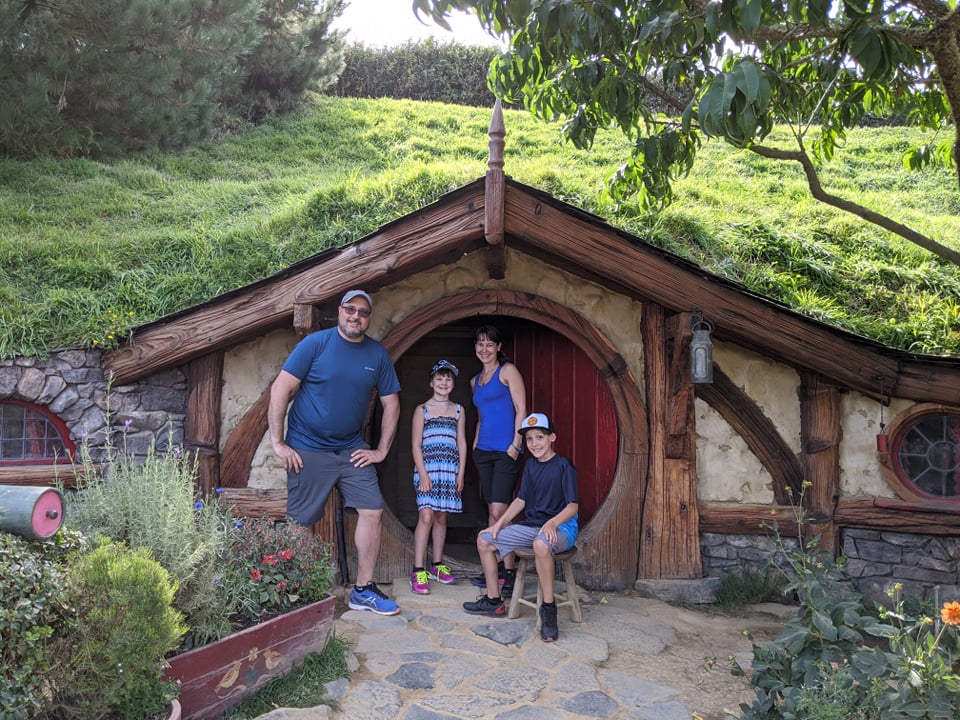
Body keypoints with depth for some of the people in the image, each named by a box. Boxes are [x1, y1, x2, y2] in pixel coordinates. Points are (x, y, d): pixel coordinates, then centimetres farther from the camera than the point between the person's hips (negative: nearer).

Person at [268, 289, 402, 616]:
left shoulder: (378, 354, 5)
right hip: (308, 449, -4)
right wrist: (277, 443, -13)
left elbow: (391, 404, 11)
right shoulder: (315, 343, -7)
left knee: (372, 511, -3)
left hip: (351, 450, 4)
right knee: (300, 522, 1)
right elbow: (281, 389, -9)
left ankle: (363, 590, 11)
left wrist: (381, 450, 5)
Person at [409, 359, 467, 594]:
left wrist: (461, 473, 4)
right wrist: (423, 475, -10)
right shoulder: (422, 410, 3)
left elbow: (461, 443, 11)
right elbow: (416, 445, -2)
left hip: (450, 471, 3)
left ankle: (437, 565, 20)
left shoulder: (458, 411, 12)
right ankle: (418, 571, -9)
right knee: (426, 516, -12)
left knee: (441, 517, 9)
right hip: (427, 468, -3)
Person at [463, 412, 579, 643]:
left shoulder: (564, 466, -11)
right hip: (531, 525, 8)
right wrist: (499, 524, 9)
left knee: (541, 544, -43)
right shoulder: (530, 467, 11)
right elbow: (521, 500, 17)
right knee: (484, 539, 3)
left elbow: (573, 506, -16)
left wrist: (552, 523, -33)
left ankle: (548, 608, -27)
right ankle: (493, 602, 14)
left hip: (561, 527, -8)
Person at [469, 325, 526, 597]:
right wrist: (475, 445, 16)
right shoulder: (475, 381, 19)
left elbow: (521, 409, -7)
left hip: (505, 451, -7)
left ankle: (510, 572, -6)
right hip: (483, 451, 7)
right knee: (492, 511, 8)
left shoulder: (508, 371, -1)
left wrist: (516, 444, -14)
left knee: (498, 511, -13)